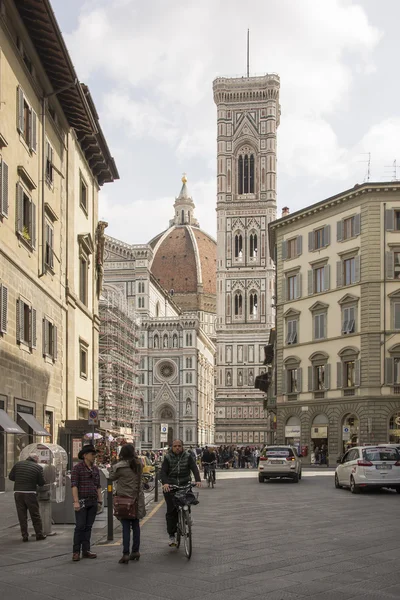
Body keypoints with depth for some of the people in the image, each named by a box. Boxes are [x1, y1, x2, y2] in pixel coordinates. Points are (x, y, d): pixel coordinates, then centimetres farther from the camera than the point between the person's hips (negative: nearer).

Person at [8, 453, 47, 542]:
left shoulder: (18, 464, 4)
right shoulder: (38, 467, -3)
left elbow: (10, 477, 5)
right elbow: (42, 483, -2)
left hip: (18, 492, 2)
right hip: (30, 493, -2)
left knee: (22, 515, 9)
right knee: (35, 515, 9)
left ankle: (24, 536, 10)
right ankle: (39, 534, 15)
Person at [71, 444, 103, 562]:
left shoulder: (95, 469, 13)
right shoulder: (77, 468, -6)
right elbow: (74, 485, -12)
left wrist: (100, 501, 12)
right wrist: (76, 501, -19)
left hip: (93, 502, 6)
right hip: (82, 502, -6)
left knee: (88, 527, 8)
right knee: (80, 526, -7)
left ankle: (86, 551, 12)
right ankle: (76, 552, -2)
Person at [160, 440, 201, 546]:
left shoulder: (188, 456, 4)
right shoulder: (167, 457, 1)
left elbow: (194, 468, -7)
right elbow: (163, 472, -8)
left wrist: (198, 480, -25)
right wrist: (165, 483, -28)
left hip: (184, 485, 1)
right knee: (171, 510, -5)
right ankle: (171, 535, 3)